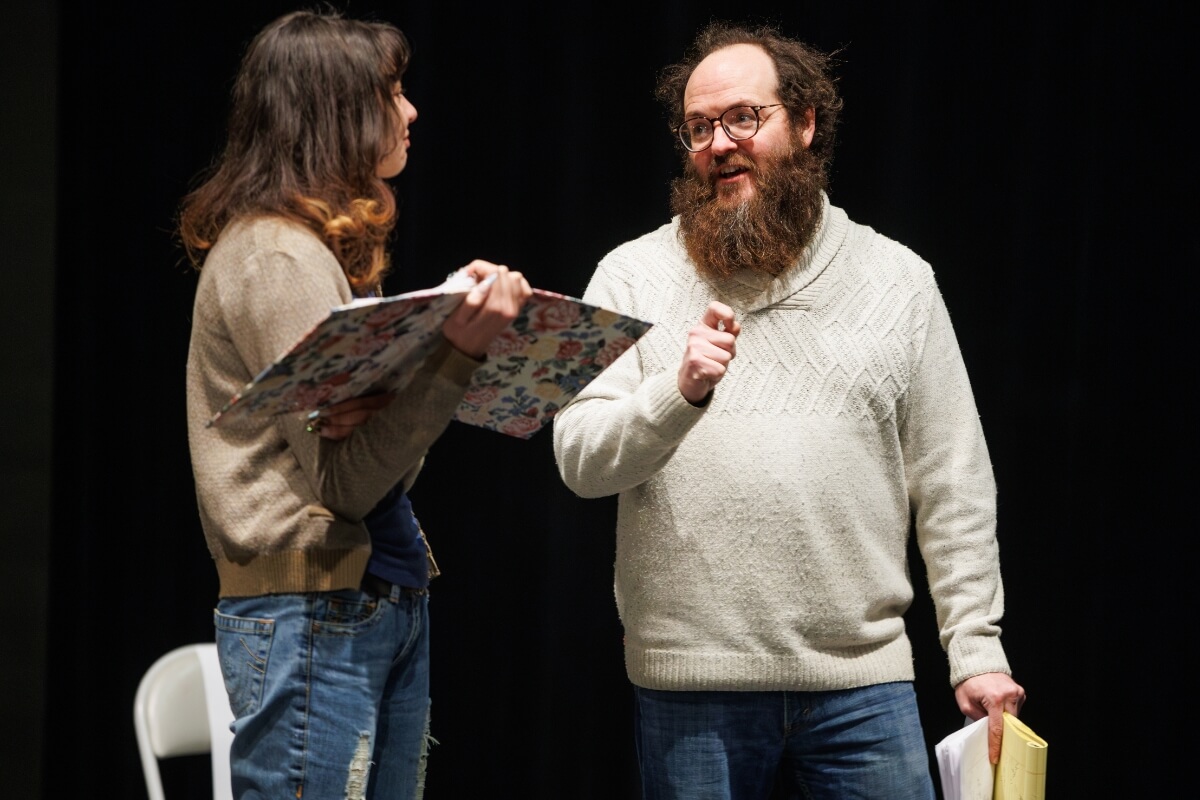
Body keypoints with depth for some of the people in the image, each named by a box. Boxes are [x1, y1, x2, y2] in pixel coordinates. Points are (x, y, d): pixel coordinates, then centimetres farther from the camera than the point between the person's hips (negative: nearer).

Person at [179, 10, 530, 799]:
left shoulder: (328, 247, 17)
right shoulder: (271, 255, -12)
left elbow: (381, 452, 8)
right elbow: (345, 482, -16)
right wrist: (459, 351, -22)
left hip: (387, 606, 9)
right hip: (312, 615, -9)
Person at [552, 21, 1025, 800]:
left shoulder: (896, 280, 8)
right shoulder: (633, 277, 6)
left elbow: (952, 483, 7)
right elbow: (580, 458, -3)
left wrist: (977, 648, 3)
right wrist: (679, 392, -20)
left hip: (863, 676, 1)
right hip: (688, 680, 0)